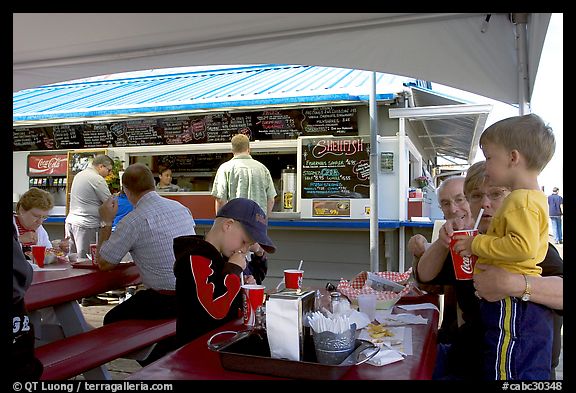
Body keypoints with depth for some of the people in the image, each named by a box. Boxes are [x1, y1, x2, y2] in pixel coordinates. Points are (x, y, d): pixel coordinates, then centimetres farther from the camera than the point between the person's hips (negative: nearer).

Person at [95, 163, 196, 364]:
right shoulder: (181, 208, 4)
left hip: (165, 301, -7)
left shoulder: (132, 221, -15)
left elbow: (103, 263, -2)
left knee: (112, 321, 17)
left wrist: (107, 222, 6)